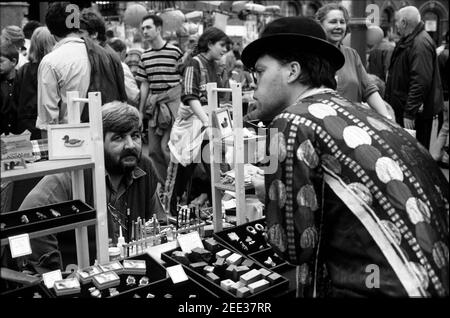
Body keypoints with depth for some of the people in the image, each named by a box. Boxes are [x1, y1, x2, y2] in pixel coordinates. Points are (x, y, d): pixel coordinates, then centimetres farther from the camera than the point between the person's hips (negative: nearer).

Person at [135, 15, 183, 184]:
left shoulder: (174, 52, -6)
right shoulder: (145, 56, 11)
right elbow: (144, 85, 14)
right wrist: (140, 112, 12)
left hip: (172, 101, -6)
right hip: (153, 104, 6)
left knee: (166, 146, -11)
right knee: (154, 150, 7)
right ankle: (163, 185, 20)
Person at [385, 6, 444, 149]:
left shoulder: (421, 44, -20)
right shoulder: (409, 40, 13)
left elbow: (421, 82, -27)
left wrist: (410, 113, -27)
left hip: (416, 112, -10)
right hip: (403, 109, 10)